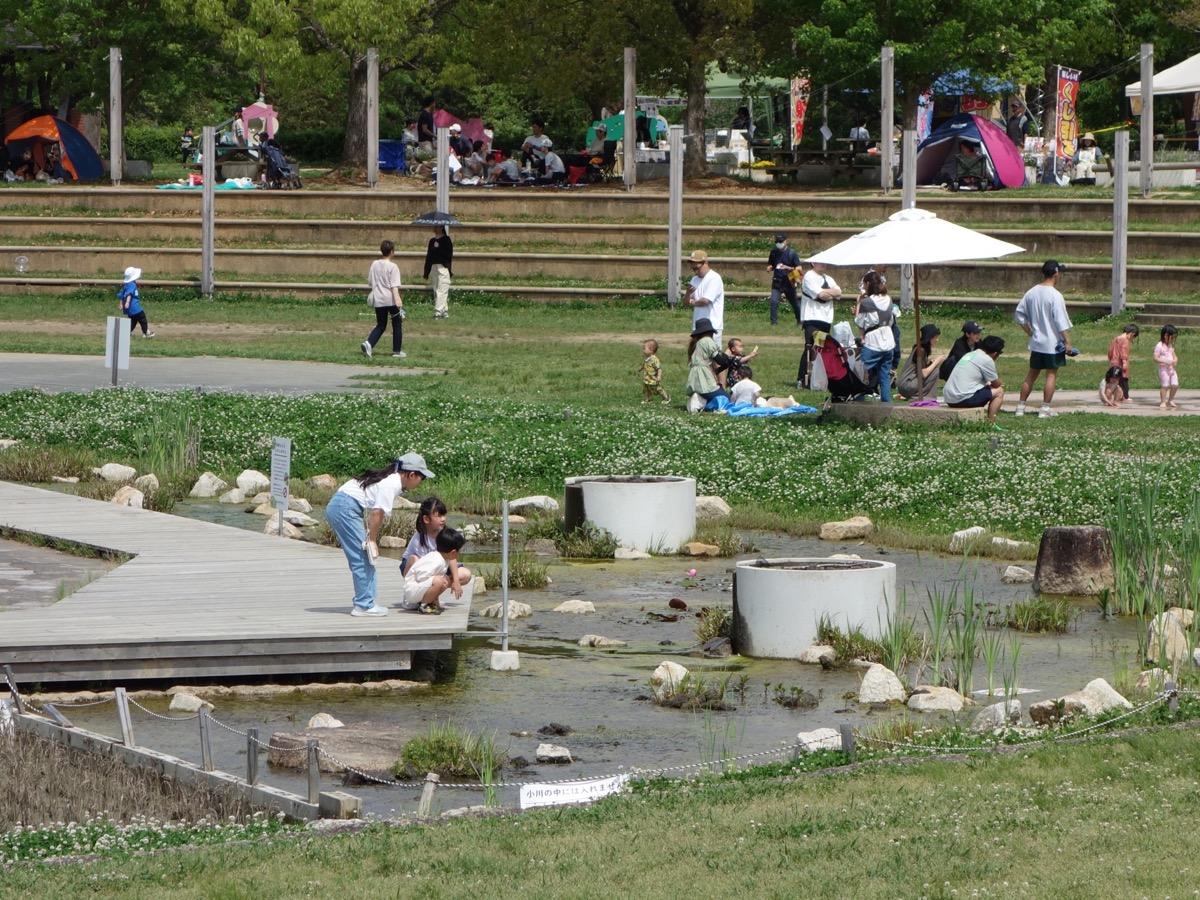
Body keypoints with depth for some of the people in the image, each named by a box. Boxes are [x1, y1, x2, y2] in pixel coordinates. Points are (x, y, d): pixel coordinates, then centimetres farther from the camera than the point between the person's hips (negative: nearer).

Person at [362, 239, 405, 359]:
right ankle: (397, 351, 13)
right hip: (391, 300, -5)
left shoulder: (374, 264, 4)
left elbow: (370, 281, 13)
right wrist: (397, 299, -25)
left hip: (378, 300, 5)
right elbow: (394, 286, -19)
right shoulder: (393, 267, -11)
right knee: (397, 325, 11)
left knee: (380, 325, 13)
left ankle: (369, 343, -11)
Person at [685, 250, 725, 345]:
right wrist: (688, 293, -8)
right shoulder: (695, 280, 15)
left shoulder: (714, 279, -10)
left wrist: (693, 302, 1)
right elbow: (687, 302, 15)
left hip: (712, 326, -8)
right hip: (697, 326, 8)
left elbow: (705, 301, -19)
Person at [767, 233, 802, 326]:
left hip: (789, 282, -2)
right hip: (777, 282, 2)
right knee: (774, 301, -18)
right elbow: (770, 265, 18)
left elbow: (799, 268, -12)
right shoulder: (774, 252, 4)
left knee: (795, 303, 13)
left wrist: (788, 268, -28)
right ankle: (774, 322, -12)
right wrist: (769, 268, -7)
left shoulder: (792, 253, -7)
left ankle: (800, 321, 32)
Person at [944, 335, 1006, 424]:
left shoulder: (970, 354, 20)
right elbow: (996, 384, 2)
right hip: (963, 399, -9)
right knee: (999, 392, 4)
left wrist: (988, 383, 22)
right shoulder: (987, 360, -6)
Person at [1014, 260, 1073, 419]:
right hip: (1053, 343, -6)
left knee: (1031, 375, 13)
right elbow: (1061, 322, -18)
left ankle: (1020, 406, 14)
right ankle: (1045, 409, 0)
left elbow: (1019, 314, 10)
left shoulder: (1031, 293, 4)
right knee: (1051, 375, 2)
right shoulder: (1055, 296, -16)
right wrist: (1067, 342, -14)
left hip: (1036, 342, 6)